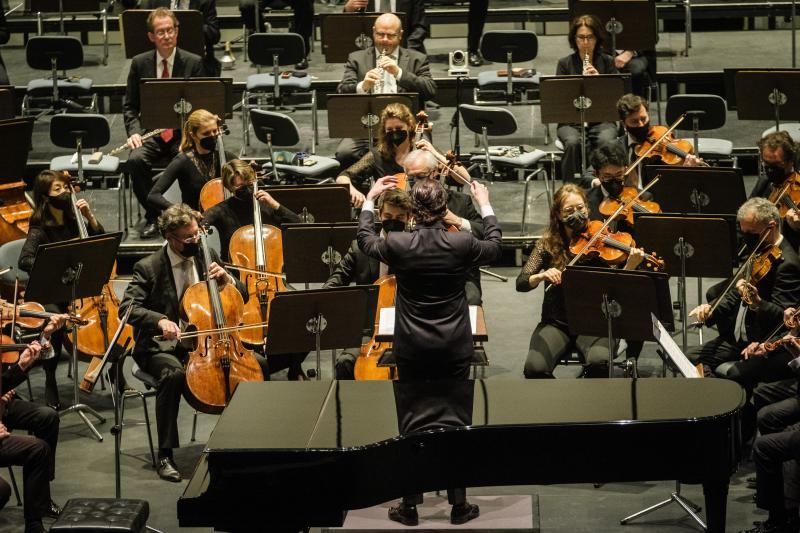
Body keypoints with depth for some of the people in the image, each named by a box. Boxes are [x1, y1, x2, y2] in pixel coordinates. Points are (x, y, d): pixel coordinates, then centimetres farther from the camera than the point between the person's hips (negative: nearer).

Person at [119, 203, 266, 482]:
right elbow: (127, 307, -19)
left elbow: (242, 297, 14)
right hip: (163, 347, -4)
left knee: (259, 364, -18)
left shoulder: (207, 257, 8)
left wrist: (226, 278, -9)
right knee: (173, 374, -39)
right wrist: (160, 320, -36)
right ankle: (165, 455, -29)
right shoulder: (149, 267, -7)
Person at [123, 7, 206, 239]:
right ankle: (152, 217, -11)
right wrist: (134, 131, -9)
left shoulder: (193, 62, 3)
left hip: (183, 132, -1)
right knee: (135, 160, -29)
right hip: (151, 132, 2)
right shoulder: (140, 63, 6)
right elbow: (130, 106, 10)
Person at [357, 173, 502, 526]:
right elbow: (495, 249, 10)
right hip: (455, 348, 0)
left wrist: (370, 200, 23)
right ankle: (459, 505, 12)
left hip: (411, 349, 0)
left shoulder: (397, 245, -12)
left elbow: (365, 241, 11)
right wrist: (485, 206, 21)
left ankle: (410, 506, 12)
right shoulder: (462, 244, -13)